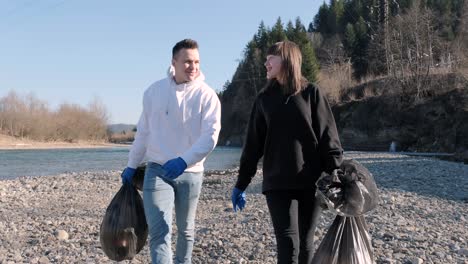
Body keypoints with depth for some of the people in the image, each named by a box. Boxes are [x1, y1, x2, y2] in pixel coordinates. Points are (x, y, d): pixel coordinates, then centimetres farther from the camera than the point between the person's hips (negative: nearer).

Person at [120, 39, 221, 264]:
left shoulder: (207, 95, -8)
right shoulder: (154, 90, 2)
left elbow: (210, 135, -17)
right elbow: (143, 131, 11)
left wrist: (183, 161, -31)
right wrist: (131, 166, 16)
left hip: (190, 173, -1)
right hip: (157, 170, 1)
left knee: (186, 229, 17)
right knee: (159, 231, -10)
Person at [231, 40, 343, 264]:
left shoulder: (311, 93, 3)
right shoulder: (264, 99, 10)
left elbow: (328, 136, -1)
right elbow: (253, 144, 12)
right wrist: (241, 184, 11)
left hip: (311, 181, -1)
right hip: (277, 184, 1)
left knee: (305, 243, 8)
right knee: (288, 244, -8)